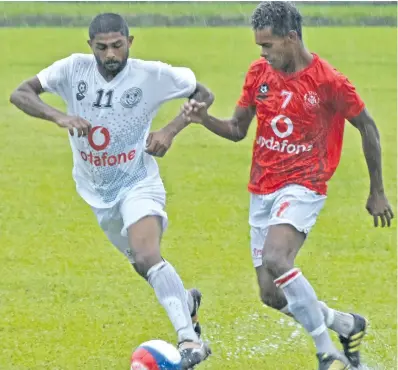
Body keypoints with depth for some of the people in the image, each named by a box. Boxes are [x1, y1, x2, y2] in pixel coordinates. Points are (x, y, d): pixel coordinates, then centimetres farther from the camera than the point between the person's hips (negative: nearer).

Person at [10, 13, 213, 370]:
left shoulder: (152, 75, -16)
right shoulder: (74, 69, -12)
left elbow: (204, 95, -3)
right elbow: (20, 94, -13)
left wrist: (171, 130, -17)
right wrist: (59, 116, -30)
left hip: (138, 184, -5)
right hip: (99, 193, 5)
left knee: (148, 257, -29)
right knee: (145, 265, 19)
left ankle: (190, 340, -34)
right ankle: (187, 302, 49)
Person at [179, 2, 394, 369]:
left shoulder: (329, 82, -12)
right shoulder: (259, 73, 3)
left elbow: (368, 128, 0)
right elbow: (237, 129, 12)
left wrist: (377, 193, 5)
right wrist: (204, 118, -9)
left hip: (302, 188, -6)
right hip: (262, 191, 6)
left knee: (275, 260, -32)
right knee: (272, 295, 5)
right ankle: (348, 325, 30)